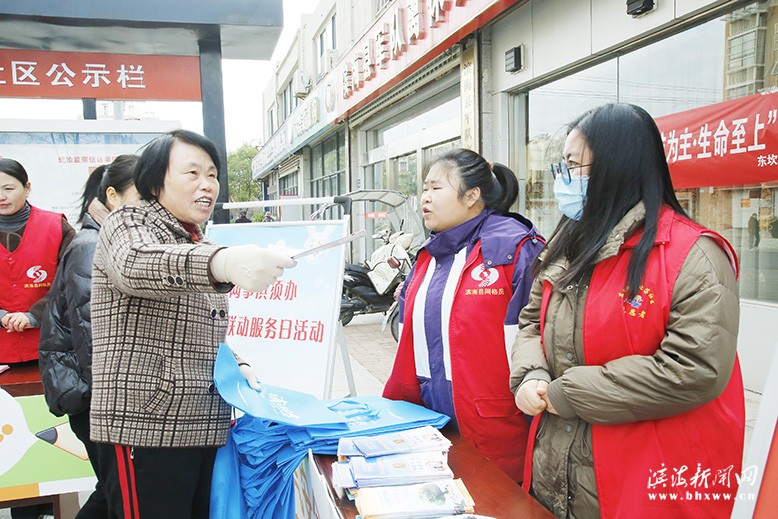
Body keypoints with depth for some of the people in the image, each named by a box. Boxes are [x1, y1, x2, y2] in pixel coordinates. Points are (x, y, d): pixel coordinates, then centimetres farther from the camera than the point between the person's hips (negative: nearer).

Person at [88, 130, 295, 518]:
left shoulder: (199, 246, 19)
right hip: (143, 428, -7)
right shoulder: (128, 223, -3)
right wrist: (222, 263, -48)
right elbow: (136, 263, -29)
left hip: (205, 427, 7)